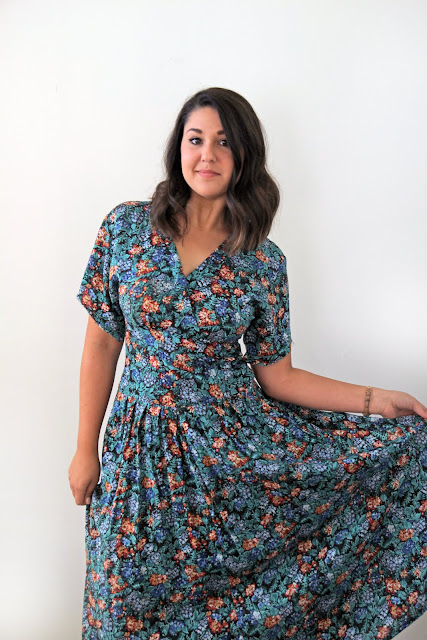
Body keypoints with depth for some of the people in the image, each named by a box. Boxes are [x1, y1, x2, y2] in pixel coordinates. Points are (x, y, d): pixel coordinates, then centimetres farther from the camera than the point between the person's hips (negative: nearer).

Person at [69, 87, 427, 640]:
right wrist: (85, 449, 2)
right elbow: (102, 344, 1)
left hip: (240, 438, 1)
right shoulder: (126, 227, -3)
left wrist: (376, 400, -6)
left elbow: (276, 376, 1)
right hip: (144, 441, 0)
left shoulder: (263, 262, -3)